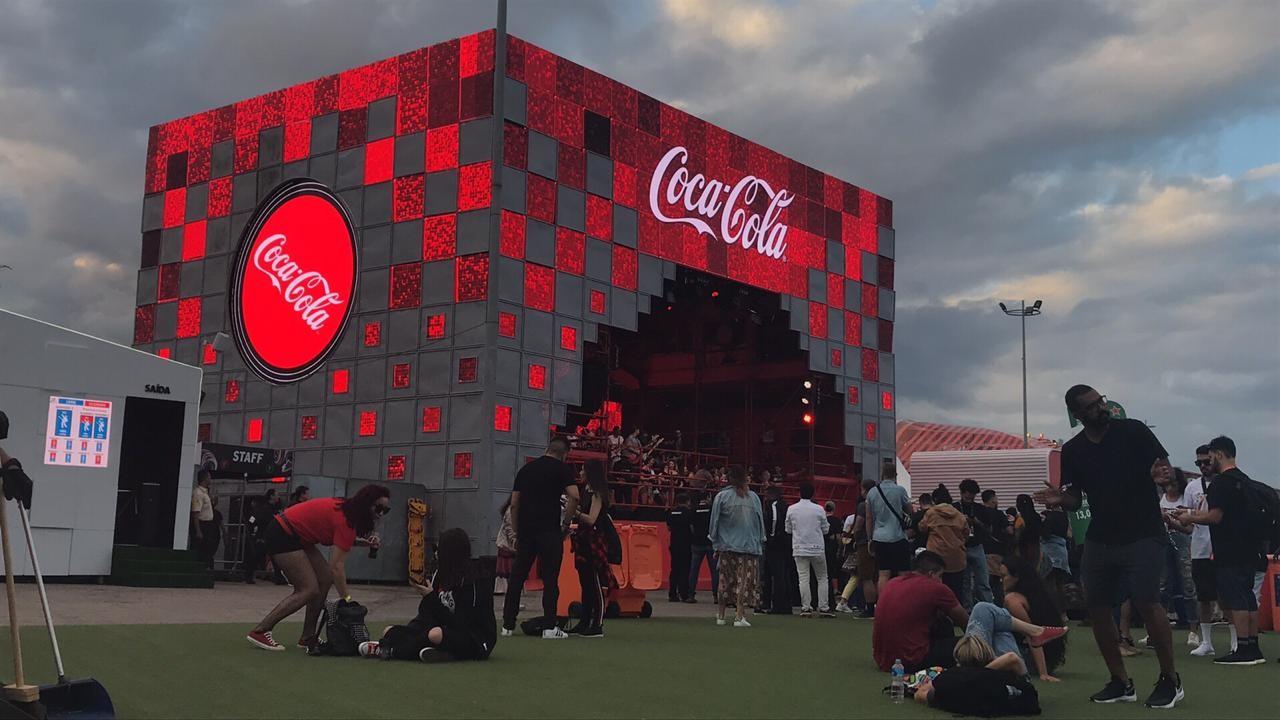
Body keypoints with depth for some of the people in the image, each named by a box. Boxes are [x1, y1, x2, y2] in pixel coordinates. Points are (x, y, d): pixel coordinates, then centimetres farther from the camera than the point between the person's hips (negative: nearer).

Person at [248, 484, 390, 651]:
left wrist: (365, 542, -4)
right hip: (281, 536, -10)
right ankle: (259, 631, -6)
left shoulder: (346, 508, 2)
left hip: (295, 535, 10)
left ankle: (308, 638, 11)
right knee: (308, 590, -11)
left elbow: (340, 540, 13)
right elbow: (337, 566, -25)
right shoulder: (345, 520, -23)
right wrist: (347, 599, -24)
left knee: (325, 579, 5)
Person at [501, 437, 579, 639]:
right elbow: (574, 496, -14)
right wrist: (566, 522, -3)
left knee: (516, 577, 9)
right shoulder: (562, 468, 1)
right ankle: (549, 627, 0)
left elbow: (514, 504, 12)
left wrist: (517, 532, 17)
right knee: (550, 579, 0)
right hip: (549, 531, -4)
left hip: (525, 530, 4)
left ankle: (508, 625, 11)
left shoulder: (526, 468, 15)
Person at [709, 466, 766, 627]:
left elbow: (714, 522, 3)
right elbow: (760, 522, 7)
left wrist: (716, 544, 11)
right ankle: (739, 616, -8)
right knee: (745, 581, 0)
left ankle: (721, 615, 18)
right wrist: (760, 543, 16)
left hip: (727, 547, 0)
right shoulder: (754, 497, 3)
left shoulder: (721, 496, -1)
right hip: (750, 546, 0)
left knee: (726, 581, 10)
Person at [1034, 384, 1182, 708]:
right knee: (1096, 607, 3)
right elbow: (1075, 499, 9)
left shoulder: (1133, 431, -6)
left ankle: (1170, 680, -1)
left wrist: (1159, 474, -28)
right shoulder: (1072, 451, 4)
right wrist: (1060, 499, -13)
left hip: (1142, 535, -5)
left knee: (1147, 602, -17)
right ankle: (1121, 682, 16)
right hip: (1100, 538, 5)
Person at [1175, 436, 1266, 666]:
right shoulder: (1244, 480, 18)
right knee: (1248, 599, 11)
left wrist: (1189, 518, -2)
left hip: (1229, 554, -9)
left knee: (1235, 600, -8)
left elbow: (1216, 516, -17)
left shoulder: (1221, 482, -13)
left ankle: (1243, 649, -9)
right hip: (1249, 551, 9)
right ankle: (1253, 648, 14)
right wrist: (1195, 514, 27)